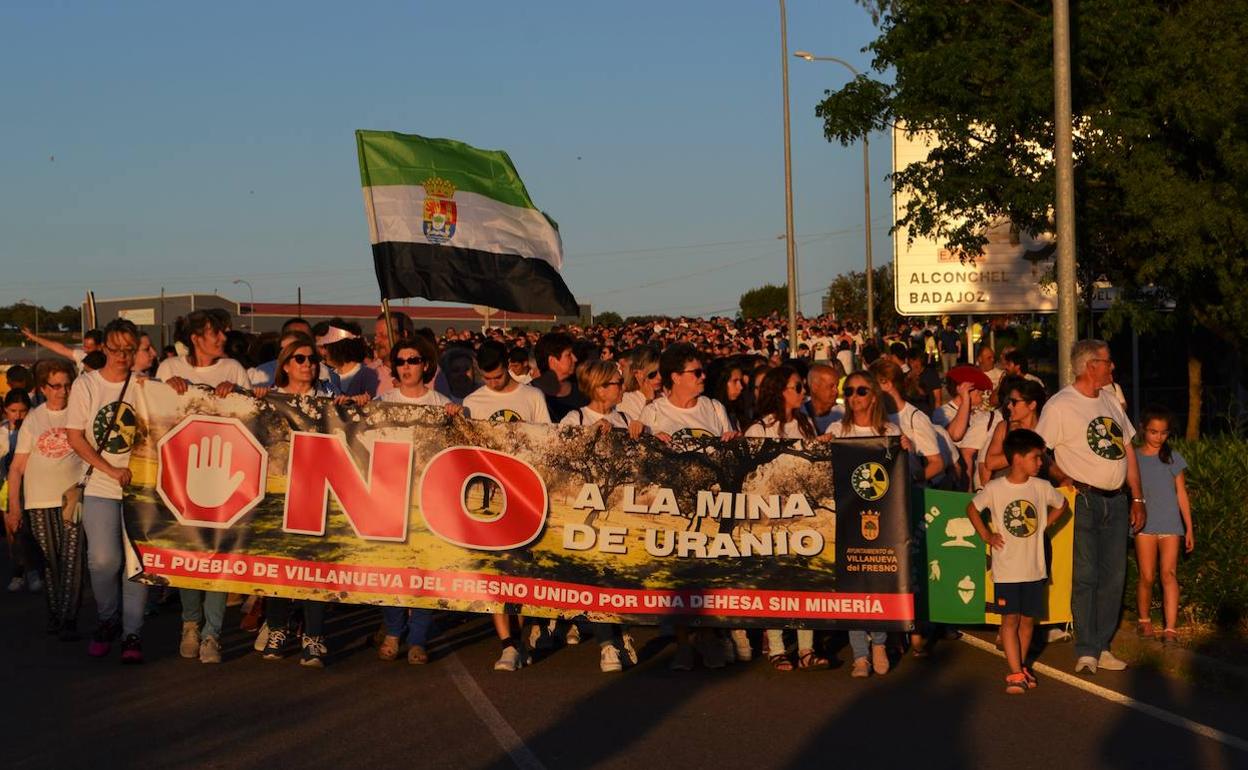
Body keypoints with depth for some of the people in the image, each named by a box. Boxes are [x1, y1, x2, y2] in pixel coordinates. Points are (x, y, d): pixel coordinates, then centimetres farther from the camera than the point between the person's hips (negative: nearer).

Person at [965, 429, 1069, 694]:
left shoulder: (1042, 487, -1)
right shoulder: (995, 489, -9)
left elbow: (1061, 505, 18)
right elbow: (972, 508, 7)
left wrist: (1044, 525, 8)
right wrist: (986, 535, 0)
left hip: (1034, 568, 3)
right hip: (1006, 569, -3)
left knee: (1028, 619, 10)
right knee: (1010, 619, -5)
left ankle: (1021, 665, 25)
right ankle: (1016, 673, -5)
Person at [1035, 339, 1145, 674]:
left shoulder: (1110, 401, 14)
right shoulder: (1060, 405, -8)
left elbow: (1128, 449, 18)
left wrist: (1137, 498, 15)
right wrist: (1064, 479, -21)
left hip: (1116, 500, 7)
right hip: (1083, 501, -7)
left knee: (1114, 577, 7)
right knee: (1085, 577, -6)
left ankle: (1102, 647, 15)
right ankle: (1086, 652, -2)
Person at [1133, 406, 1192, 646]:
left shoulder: (1173, 459, 7)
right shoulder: (1134, 458, 4)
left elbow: (1181, 494, 10)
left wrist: (1189, 528, 8)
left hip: (1170, 524, 0)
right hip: (1145, 524, 0)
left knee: (1169, 573, -12)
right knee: (1147, 577, 0)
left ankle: (1170, 628, -17)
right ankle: (1144, 621, 22)